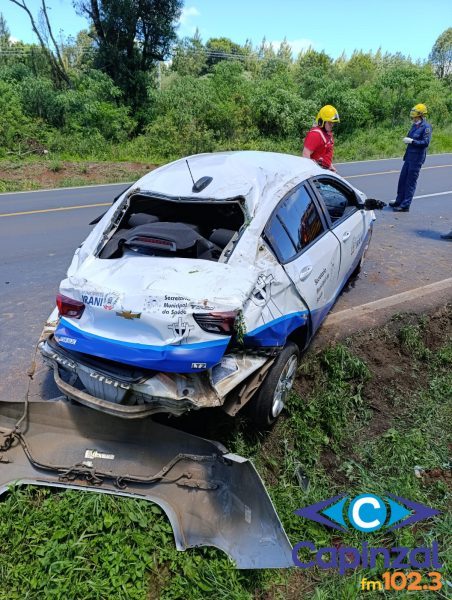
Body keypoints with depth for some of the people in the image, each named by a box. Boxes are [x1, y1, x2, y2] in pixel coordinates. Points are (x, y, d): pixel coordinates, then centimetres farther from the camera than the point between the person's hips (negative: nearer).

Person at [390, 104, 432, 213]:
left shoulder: (426, 127, -12)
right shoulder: (415, 125, 12)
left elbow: (425, 142, -19)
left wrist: (412, 141, -22)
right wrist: (407, 139, 6)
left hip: (417, 158, -8)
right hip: (409, 156, 8)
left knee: (411, 182, -4)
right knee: (402, 179, 12)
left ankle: (405, 205, 1)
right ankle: (399, 201, 24)